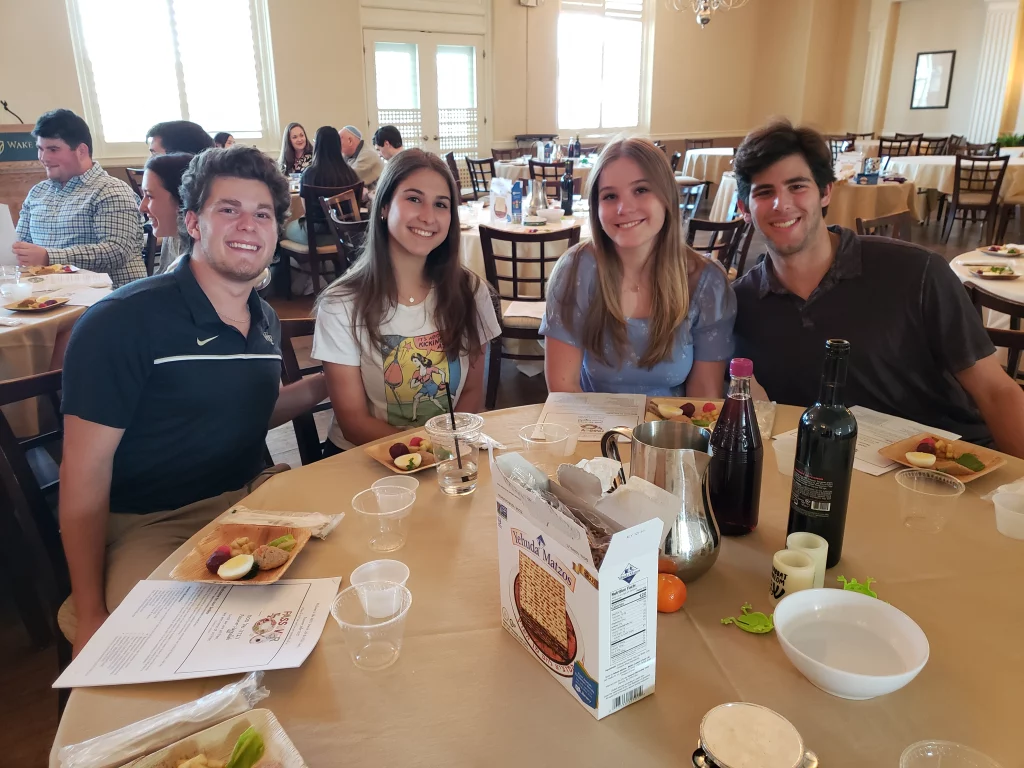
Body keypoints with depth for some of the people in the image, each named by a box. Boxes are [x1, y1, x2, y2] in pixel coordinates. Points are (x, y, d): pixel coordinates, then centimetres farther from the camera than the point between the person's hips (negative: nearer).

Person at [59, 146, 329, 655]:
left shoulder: (266, 321, 7)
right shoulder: (124, 321, -14)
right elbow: (84, 473, -14)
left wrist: (324, 383, 6)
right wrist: (91, 615, -15)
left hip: (250, 497, 7)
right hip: (149, 527, -7)